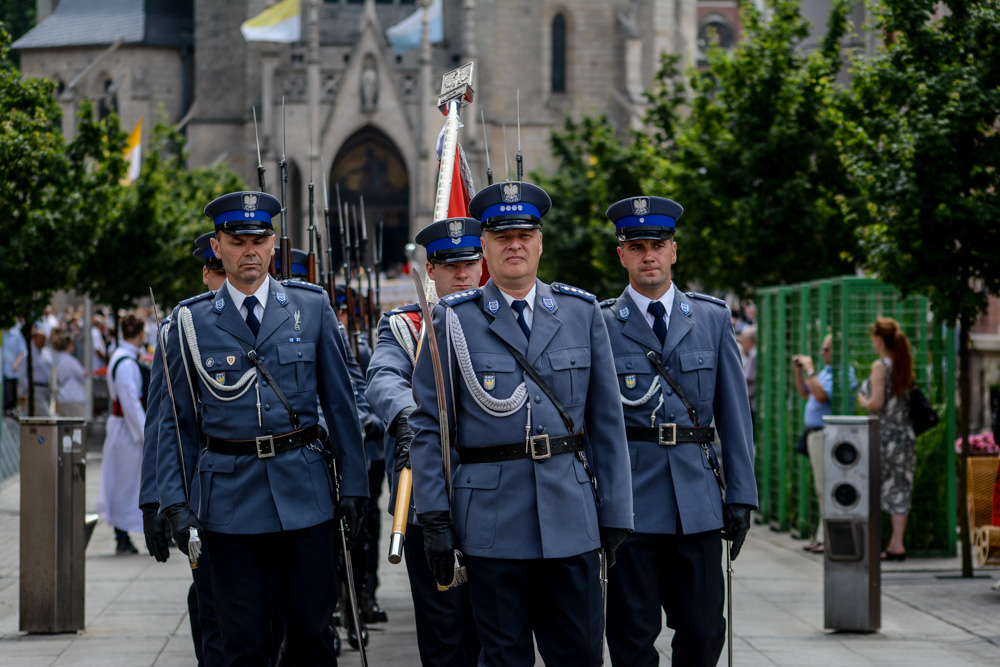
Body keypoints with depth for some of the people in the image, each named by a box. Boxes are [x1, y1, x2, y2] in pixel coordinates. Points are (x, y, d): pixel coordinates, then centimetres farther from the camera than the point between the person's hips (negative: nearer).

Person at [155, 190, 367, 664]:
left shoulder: (312, 308, 4)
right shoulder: (191, 322, 3)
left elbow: (340, 405, 7)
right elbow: (175, 421, 5)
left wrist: (353, 486, 3)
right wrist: (175, 503, -3)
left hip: (304, 494, 0)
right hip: (230, 497, 0)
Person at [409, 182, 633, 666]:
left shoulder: (582, 312, 8)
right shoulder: (454, 320, 2)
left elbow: (606, 420, 8)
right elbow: (427, 426, 2)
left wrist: (614, 512, 4)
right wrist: (434, 517, -5)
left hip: (571, 518, 2)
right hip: (492, 524, -2)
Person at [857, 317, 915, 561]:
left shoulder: (881, 366, -12)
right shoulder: (905, 365, 9)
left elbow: (877, 402, -18)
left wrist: (863, 401, 2)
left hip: (883, 435, -7)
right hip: (905, 435, 7)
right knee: (899, 490, 7)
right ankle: (897, 543, 6)